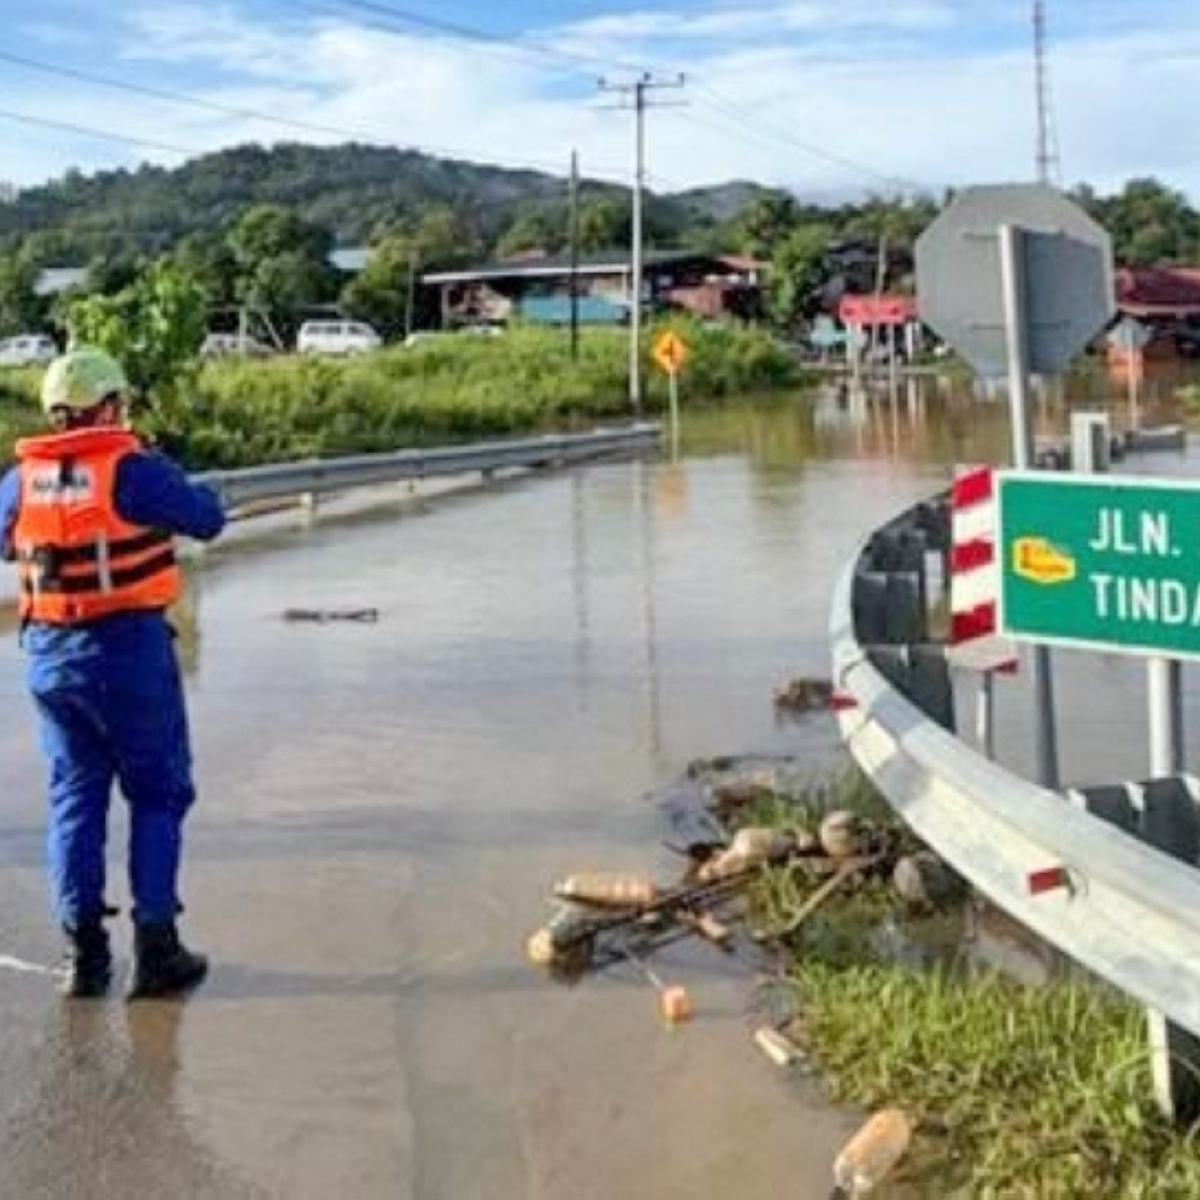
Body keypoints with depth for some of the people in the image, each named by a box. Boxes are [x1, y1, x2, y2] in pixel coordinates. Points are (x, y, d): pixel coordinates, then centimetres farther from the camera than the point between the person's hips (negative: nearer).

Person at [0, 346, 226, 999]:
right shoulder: (133, 469, -13)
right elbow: (207, 521, -3)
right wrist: (172, 476, 14)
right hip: (129, 649, -5)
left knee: (75, 796, 13)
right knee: (158, 794, 8)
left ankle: (83, 950, 12)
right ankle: (154, 944, 7)